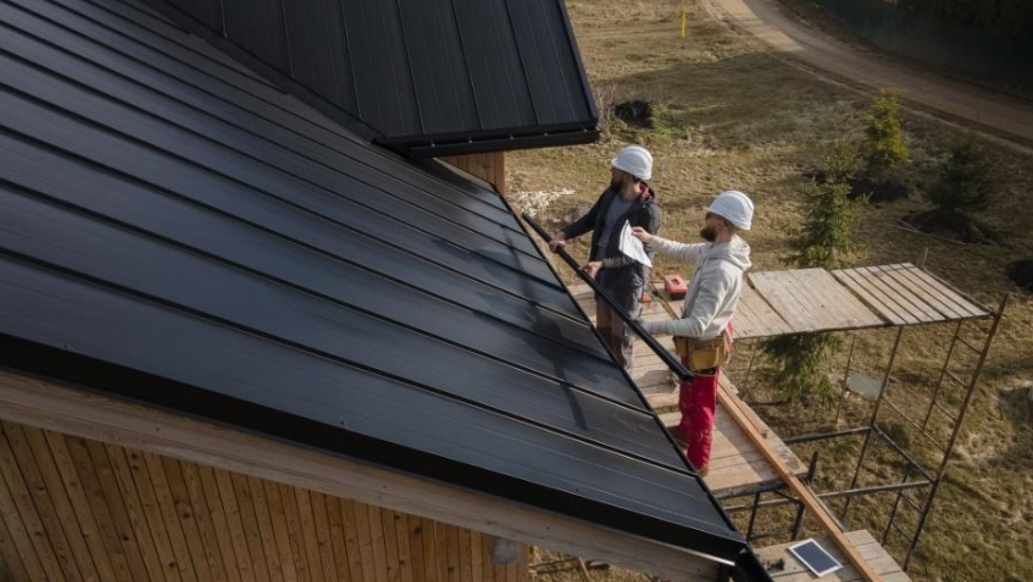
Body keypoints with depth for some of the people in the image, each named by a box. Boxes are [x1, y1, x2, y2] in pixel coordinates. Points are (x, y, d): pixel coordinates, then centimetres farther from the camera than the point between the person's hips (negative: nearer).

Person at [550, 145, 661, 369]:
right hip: (603, 275, 7)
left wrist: (602, 263, -34)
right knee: (603, 327, 24)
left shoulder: (648, 211, -27)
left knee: (621, 334, 12)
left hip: (626, 281, -7)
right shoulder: (611, 194, -5)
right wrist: (564, 234, -8)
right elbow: (590, 219, 8)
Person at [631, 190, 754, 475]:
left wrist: (651, 327, -43)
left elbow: (697, 325, -40)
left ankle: (697, 462, 35)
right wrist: (651, 239, 4)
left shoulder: (721, 270, -38)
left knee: (700, 403, 13)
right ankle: (685, 432, 57)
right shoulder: (718, 248, -8)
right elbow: (684, 251, 12)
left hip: (704, 345, -9)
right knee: (688, 393, 31)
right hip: (706, 336, 9)